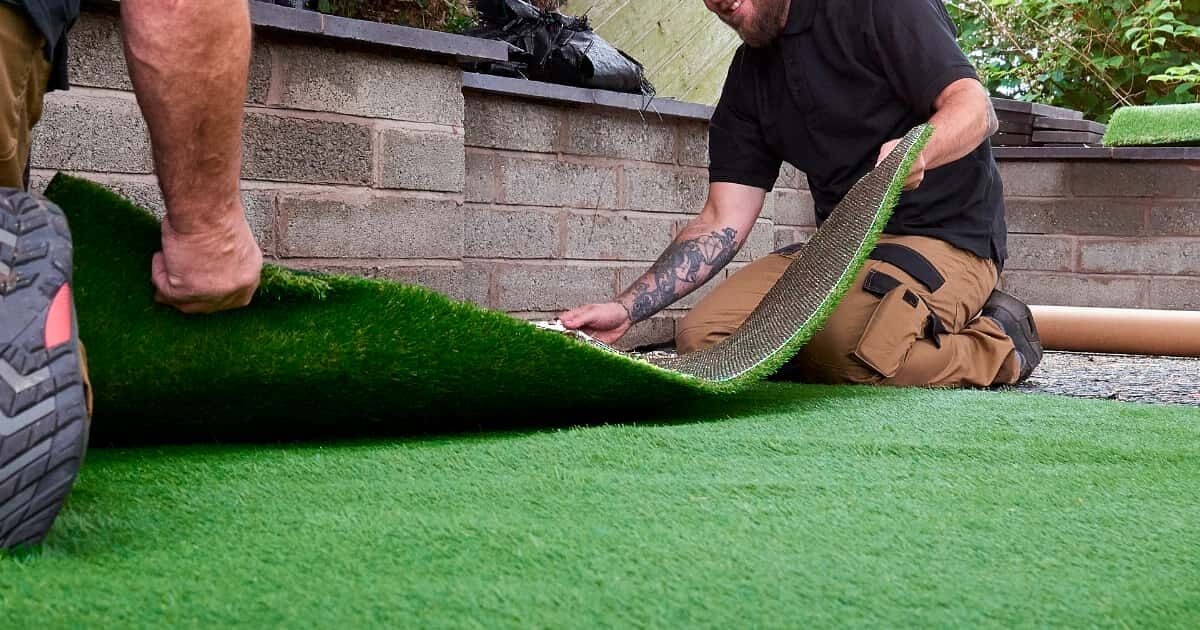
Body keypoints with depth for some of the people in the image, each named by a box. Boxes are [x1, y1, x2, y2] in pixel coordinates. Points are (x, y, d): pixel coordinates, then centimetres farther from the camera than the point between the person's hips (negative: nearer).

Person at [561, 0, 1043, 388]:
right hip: (842, 246, 8)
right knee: (701, 336, -11)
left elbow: (976, 108, -14)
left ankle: (998, 343, -4)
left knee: (847, 343, -35)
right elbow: (722, 224, 7)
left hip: (946, 235, -7)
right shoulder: (749, 75, 11)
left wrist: (916, 151, -37)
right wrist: (626, 309, -5)